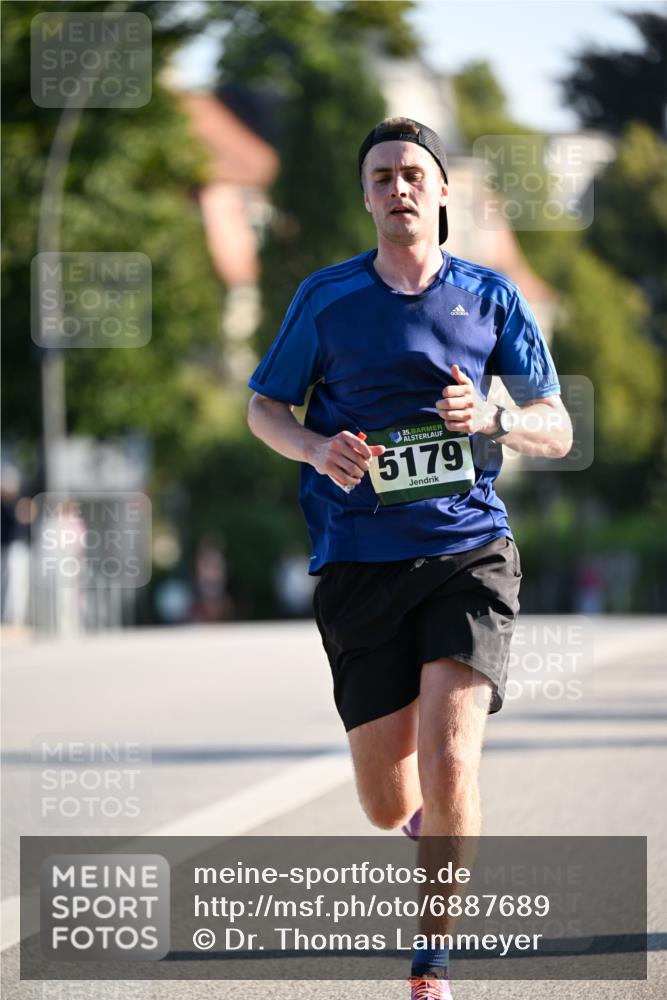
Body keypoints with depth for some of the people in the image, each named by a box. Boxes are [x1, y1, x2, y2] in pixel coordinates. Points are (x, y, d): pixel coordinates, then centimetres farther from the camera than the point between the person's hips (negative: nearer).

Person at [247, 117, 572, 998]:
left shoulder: (491, 297, 6)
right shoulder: (325, 298, 6)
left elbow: (557, 431, 8)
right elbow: (264, 405, 15)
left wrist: (491, 419, -14)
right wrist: (317, 449, -7)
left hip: (469, 554, -1)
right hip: (359, 565, 1)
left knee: (449, 760, -18)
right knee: (388, 805, 2)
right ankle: (432, 823, 41)